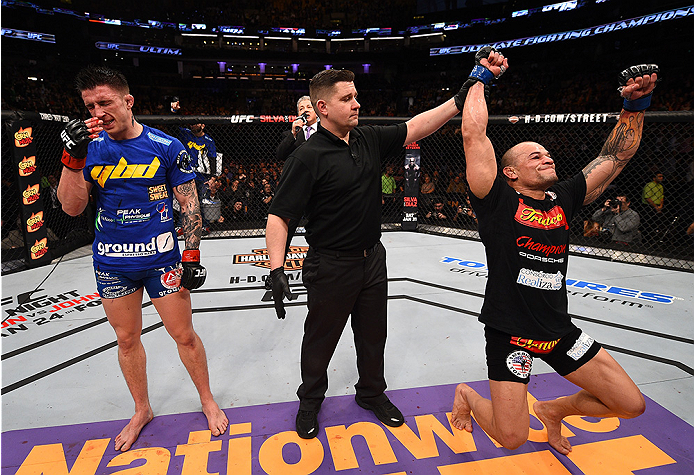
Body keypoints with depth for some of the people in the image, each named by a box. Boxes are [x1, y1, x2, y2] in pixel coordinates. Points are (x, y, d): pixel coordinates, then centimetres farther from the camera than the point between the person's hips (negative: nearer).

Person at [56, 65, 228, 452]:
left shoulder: (167, 146, -7)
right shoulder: (90, 146, 1)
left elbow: (190, 204, -5)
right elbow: (72, 207, -3)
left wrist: (192, 257, -9)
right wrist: (73, 158, -17)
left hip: (161, 258, -3)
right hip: (112, 263, 4)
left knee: (184, 335, 5)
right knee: (127, 339, 16)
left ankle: (207, 400, 29)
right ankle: (142, 410, 37)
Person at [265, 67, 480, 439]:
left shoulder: (370, 140, 1)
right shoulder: (307, 157, -18)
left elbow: (415, 127, 4)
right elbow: (278, 215, -20)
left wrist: (460, 100, -7)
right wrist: (276, 269, -28)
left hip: (372, 259, 6)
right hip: (330, 266, -6)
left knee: (373, 335, 21)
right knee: (320, 340, 14)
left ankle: (372, 393, 46)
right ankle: (310, 401, 41)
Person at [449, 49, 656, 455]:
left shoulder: (564, 198, 6)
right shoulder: (498, 200, -11)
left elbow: (618, 154, 10)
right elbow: (474, 135, -16)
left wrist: (635, 104, 1)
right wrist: (481, 78, -5)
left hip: (559, 330, 6)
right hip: (510, 332, -6)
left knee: (631, 405, 9)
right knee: (511, 438, -4)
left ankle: (553, 409, 36)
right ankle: (468, 395, 29)